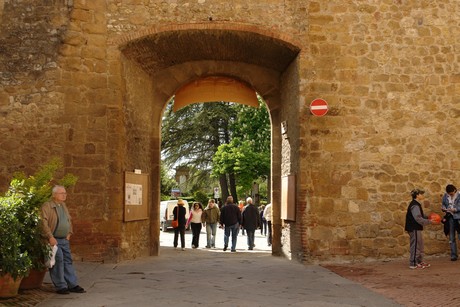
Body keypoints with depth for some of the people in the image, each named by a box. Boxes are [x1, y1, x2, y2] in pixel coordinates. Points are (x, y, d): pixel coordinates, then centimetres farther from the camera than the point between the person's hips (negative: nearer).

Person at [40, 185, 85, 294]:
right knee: (58, 261, -7)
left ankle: (72, 285, 14)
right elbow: (44, 222, -17)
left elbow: (69, 220, 27)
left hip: (65, 240, 8)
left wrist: (69, 233, 17)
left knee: (68, 261, 9)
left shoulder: (64, 206, 17)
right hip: (53, 240, -8)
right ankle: (61, 286, 0)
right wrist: (50, 237, -20)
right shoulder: (47, 206, -9)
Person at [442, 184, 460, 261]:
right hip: (450, 217, 4)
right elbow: (443, 204, 16)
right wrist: (444, 208, -5)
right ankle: (453, 255, 12)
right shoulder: (445, 196, 5)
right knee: (451, 238, 6)